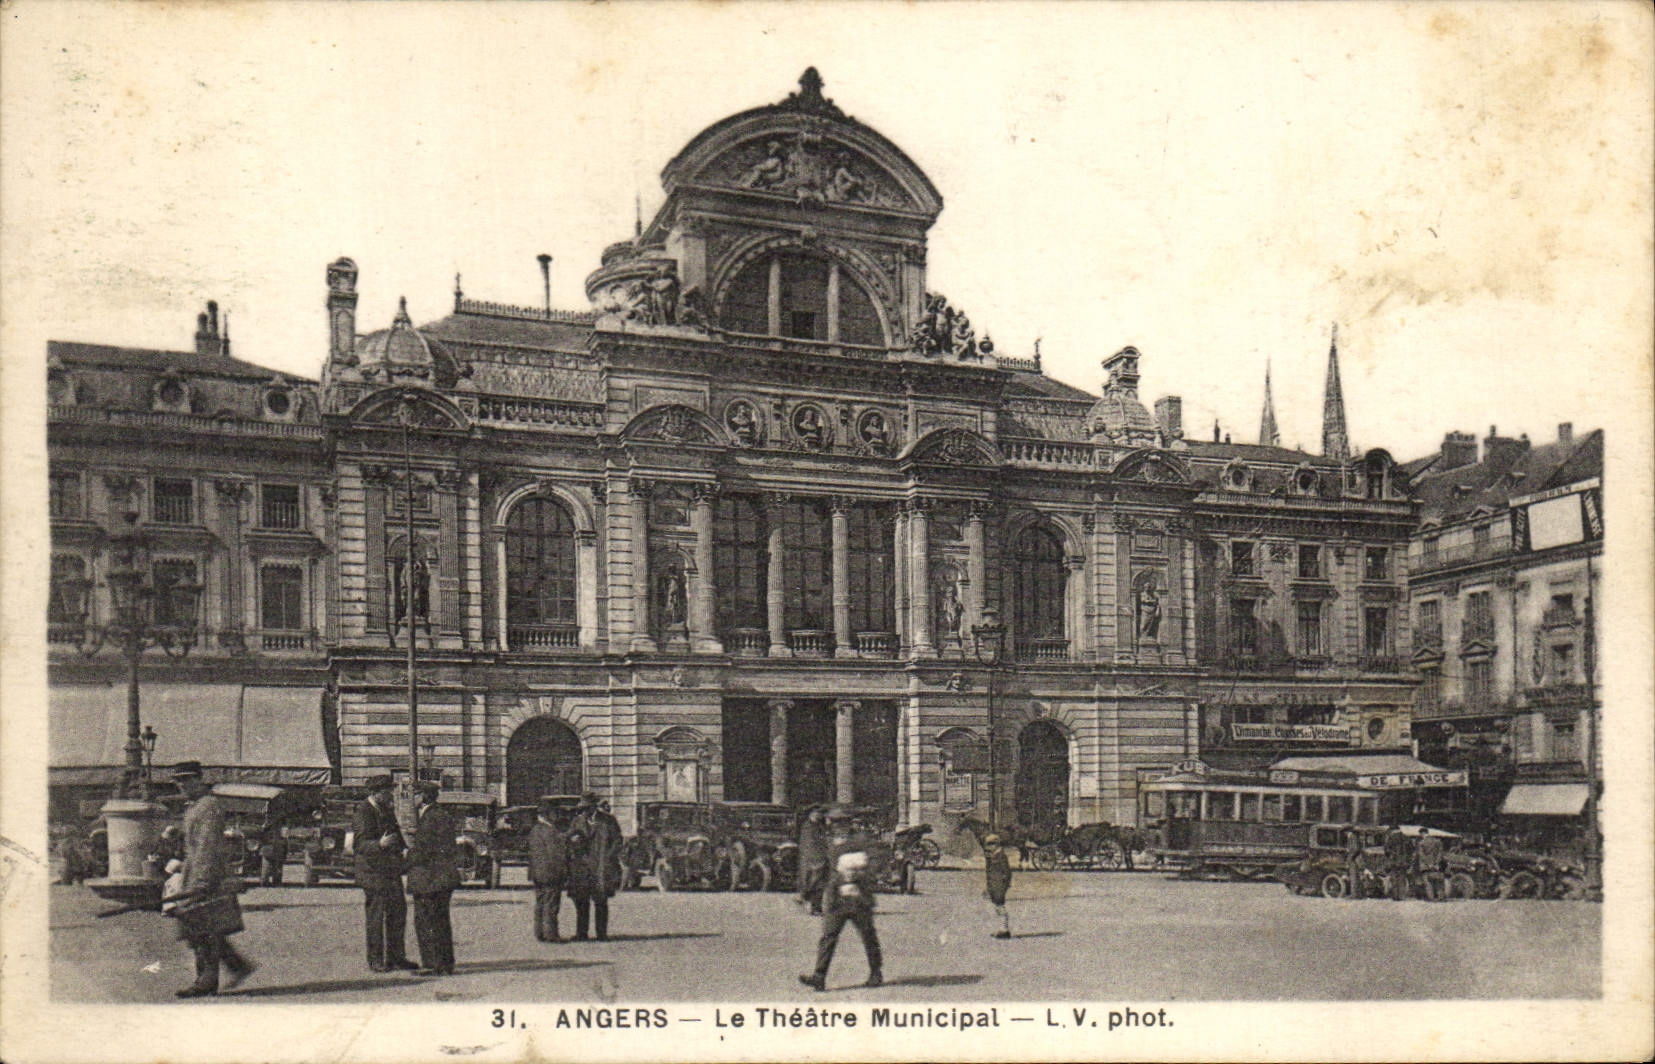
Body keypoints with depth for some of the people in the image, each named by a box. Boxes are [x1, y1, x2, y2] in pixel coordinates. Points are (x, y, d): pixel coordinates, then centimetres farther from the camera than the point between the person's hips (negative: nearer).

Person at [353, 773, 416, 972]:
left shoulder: (387, 809, 13)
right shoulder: (363, 813, -14)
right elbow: (361, 845, -20)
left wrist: (404, 849, 4)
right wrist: (380, 844, -38)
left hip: (391, 870, 8)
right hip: (373, 871, -8)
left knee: (398, 911, 10)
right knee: (375, 916, -2)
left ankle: (396, 956, 18)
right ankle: (375, 960, 7)